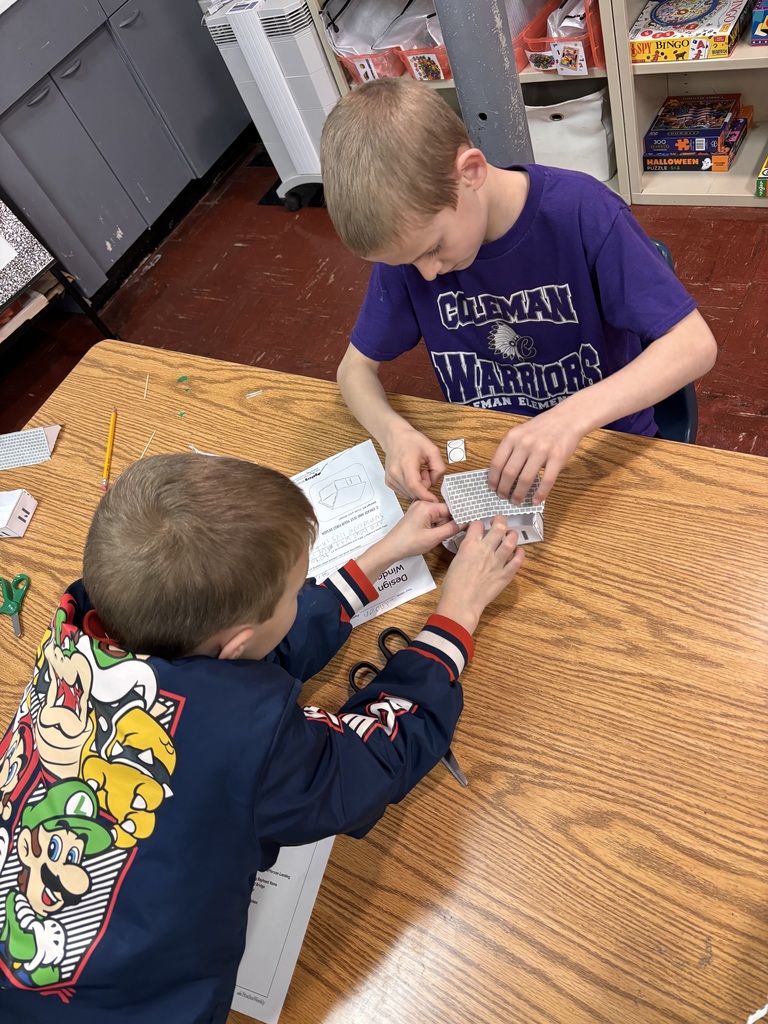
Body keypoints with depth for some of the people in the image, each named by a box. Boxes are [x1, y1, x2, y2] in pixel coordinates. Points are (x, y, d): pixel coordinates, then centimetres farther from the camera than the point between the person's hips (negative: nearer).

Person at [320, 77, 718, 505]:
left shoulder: (582, 212, -19)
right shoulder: (408, 235, -9)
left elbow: (695, 343, -20)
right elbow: (356, 368, -1)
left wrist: (573, 416, -36)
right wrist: (394, 432, -23)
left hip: (605, 443, -2)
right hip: (486, 454, 2)